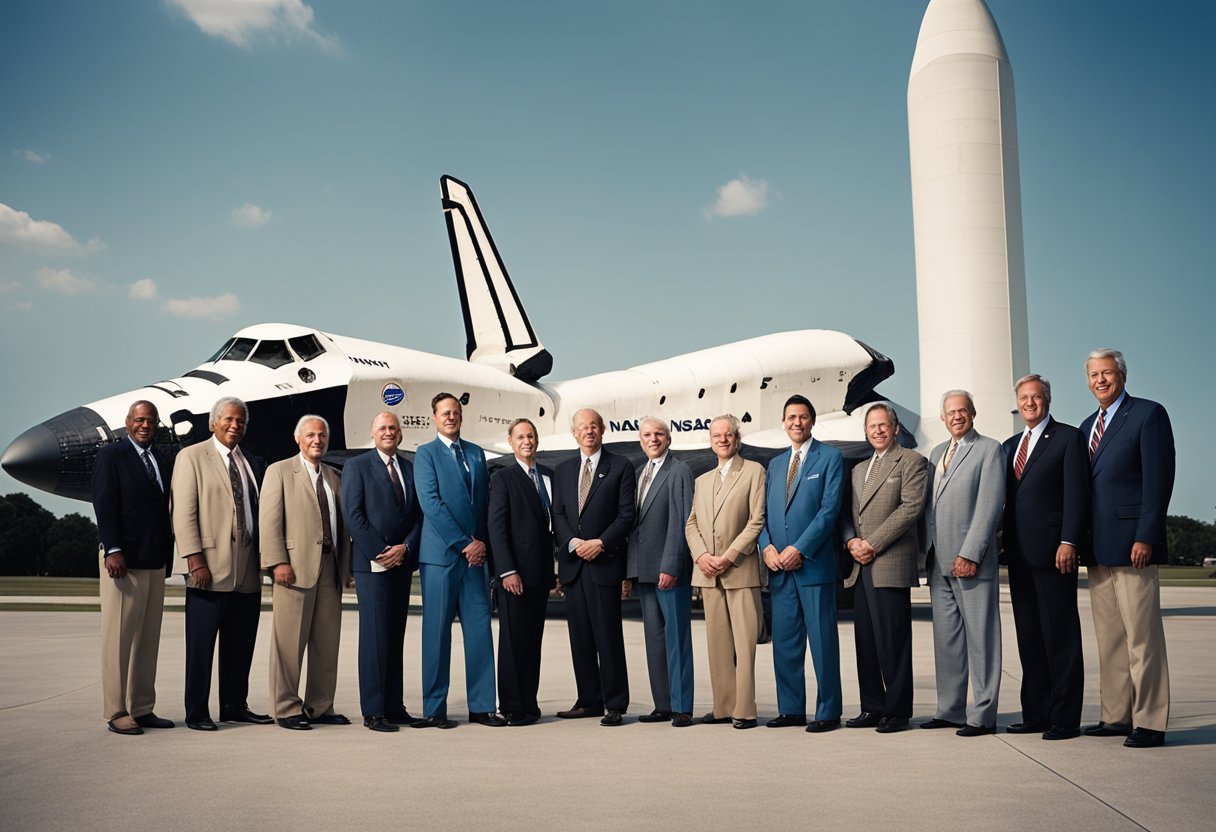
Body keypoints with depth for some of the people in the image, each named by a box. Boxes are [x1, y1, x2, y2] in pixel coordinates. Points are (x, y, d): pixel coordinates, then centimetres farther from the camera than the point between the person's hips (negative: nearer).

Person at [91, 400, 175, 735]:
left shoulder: (163, 461, 16)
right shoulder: (111, 455, -2)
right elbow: (104, 504, -10)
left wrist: (168, 556, 10)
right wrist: (112, 550, -19)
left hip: (155, 562, 7)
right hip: (124, 561, -7)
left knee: (148, 639, 9)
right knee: (119, 638, -2)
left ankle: (142, 709, 15)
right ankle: (116, 712, 3)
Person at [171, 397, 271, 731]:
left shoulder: (253, 463, 17)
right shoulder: (192, 457, 0)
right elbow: (184, 513, -7)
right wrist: (195, 560, -15)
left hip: (247, 570, 6)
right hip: (210, 568, -6)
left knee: (241, 644, 10)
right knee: (201, 644, 0)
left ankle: (235, 706, 20)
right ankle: (196, 712, 8)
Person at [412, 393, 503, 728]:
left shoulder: (476, 454, 16)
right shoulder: (426, 454, 0)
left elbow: (484, 502, 15)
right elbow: (431, 503, -10)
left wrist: (482, 543, 1)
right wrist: (464, 543, -12)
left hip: (474, 553, 5)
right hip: (440, 553, -5)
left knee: (479, 628, 5)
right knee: (437, 631, 0)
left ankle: (481, 706, 12)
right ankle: (434, 710, 7)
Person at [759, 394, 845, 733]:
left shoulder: (830, 457, 1)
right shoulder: (775, 464, 19)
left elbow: (830, 509, -8)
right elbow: (763, 513, 16)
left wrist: (799, 549, -14)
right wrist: (767, 546, -3)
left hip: (813, 564, -5)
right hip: (778, 567, 6)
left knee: (822, 640, -2)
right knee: (784, 642, 8)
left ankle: (828, 712, 6)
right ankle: (791, 709, 16)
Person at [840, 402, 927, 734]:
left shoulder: (911, 461, 1)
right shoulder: (858, 469, 23)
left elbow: (911, 507, -10)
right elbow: (847, 513, 20)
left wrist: (873, 544, -13)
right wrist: (851, 541, -1)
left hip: (891, 564, -7)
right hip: (861, 567, 7)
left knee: (892, 640, -5)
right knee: (866, 640, 8)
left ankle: (897, 710, 3)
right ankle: (872, 707, 14)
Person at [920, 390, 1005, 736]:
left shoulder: (989, 450, -2)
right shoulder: (936, 454, 19)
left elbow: (989, 506, -10)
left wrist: (969, 554, -16)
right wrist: (927, 552, 10)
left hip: (971, 561, -7)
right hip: (939, 562, 7)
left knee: (980, 638, -2)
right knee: (946, 639, 10)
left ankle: (982, 715, 3)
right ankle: (950, 710, 18)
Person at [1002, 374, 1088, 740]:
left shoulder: (1067, 437, -1)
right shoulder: (1010, 445, 18)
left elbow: (1076, 493, -9)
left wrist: (1069, 542, -18)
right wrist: (1003, 545, 10)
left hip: (1052, 551, -7)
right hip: (1019, 554, 7)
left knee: (1060, 636, -2)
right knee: (1029, 636, 9)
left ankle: (1065, 719, 3)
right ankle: (1036, 714, 15)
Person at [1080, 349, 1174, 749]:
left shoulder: (1149, 415, -3)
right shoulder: (1087, 426, 19)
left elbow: (1159, 480, -10)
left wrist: (1145, 537, -16)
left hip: (1132, 544, -7)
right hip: (1098, 549, 7)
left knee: (1141, 636, -4)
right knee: (1109, 638, 10)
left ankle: (1149, 723, 2)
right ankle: (1117, 716, 17)